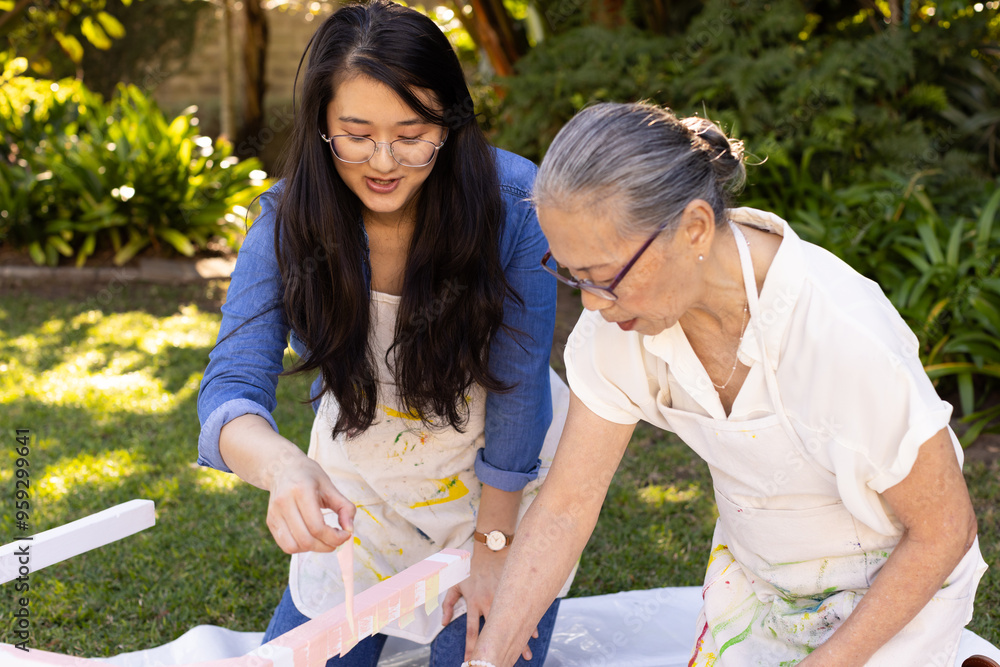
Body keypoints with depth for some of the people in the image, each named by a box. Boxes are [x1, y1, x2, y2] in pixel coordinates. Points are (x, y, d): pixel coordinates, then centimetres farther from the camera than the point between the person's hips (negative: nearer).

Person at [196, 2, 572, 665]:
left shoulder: (513, 199, -25)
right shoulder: (288, 220, -19)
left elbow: (517, 385, -19)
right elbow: (233, 384, -26)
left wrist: (493, 545, -14)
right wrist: (284, 467, -49)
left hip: (503, 471, -2)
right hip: (360, 476, 3)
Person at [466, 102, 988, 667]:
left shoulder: (845, 338, -37)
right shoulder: (621, 316, -21)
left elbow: (945, 530, -22)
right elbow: (567, 505, -14)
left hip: (889, 584, -5)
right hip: (751, 575, 5)